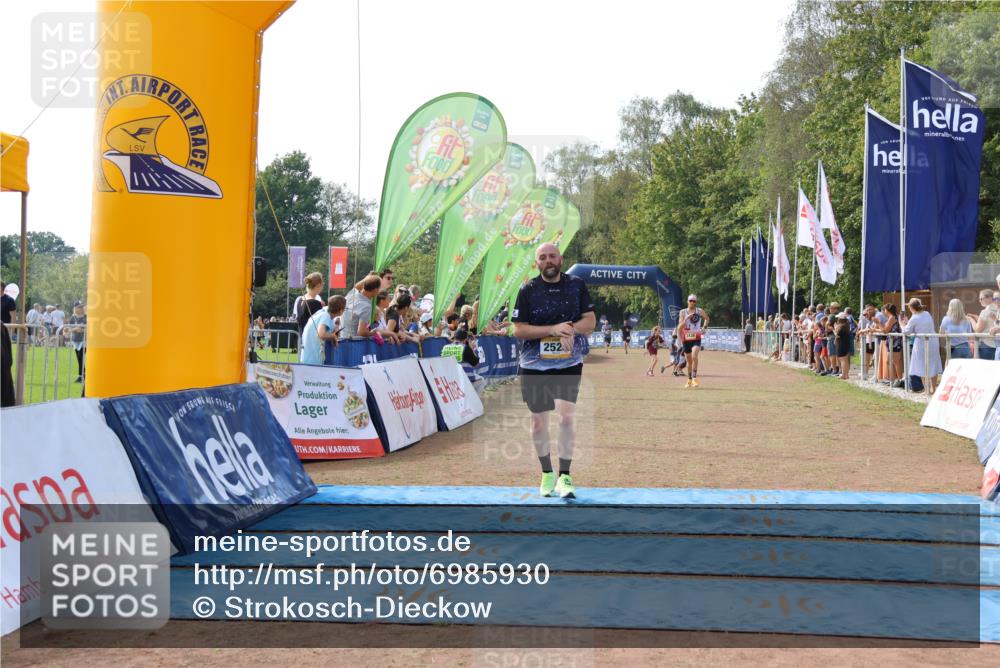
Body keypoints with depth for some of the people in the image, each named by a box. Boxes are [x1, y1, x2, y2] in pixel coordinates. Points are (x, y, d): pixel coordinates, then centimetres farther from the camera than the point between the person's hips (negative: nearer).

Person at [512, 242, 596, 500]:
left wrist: (570, 329, -18)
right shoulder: (528, 290, -2)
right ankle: (547, 474, 26)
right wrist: (554, 329, -19)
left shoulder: (577, 285, 3)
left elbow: (590, 321, 3)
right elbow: (518, 329, -7)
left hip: (569, 363, 0)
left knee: (567, 415, -15)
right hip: (534, 365, 0)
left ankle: (565, 476, -5)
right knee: (539, 421, 8)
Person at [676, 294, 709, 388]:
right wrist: (686, 318, -22)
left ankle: (694, 378, -19)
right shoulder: (683, 312, 0)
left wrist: (704, 326, 7)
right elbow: (680, 327, -8)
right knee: (689, 361, 9)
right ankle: (689, 380, 27)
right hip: (686, 339, 1)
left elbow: (707, 318, 23)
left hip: (696, 339, -1)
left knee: (694, 356, -25)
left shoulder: (700, 311, 2)